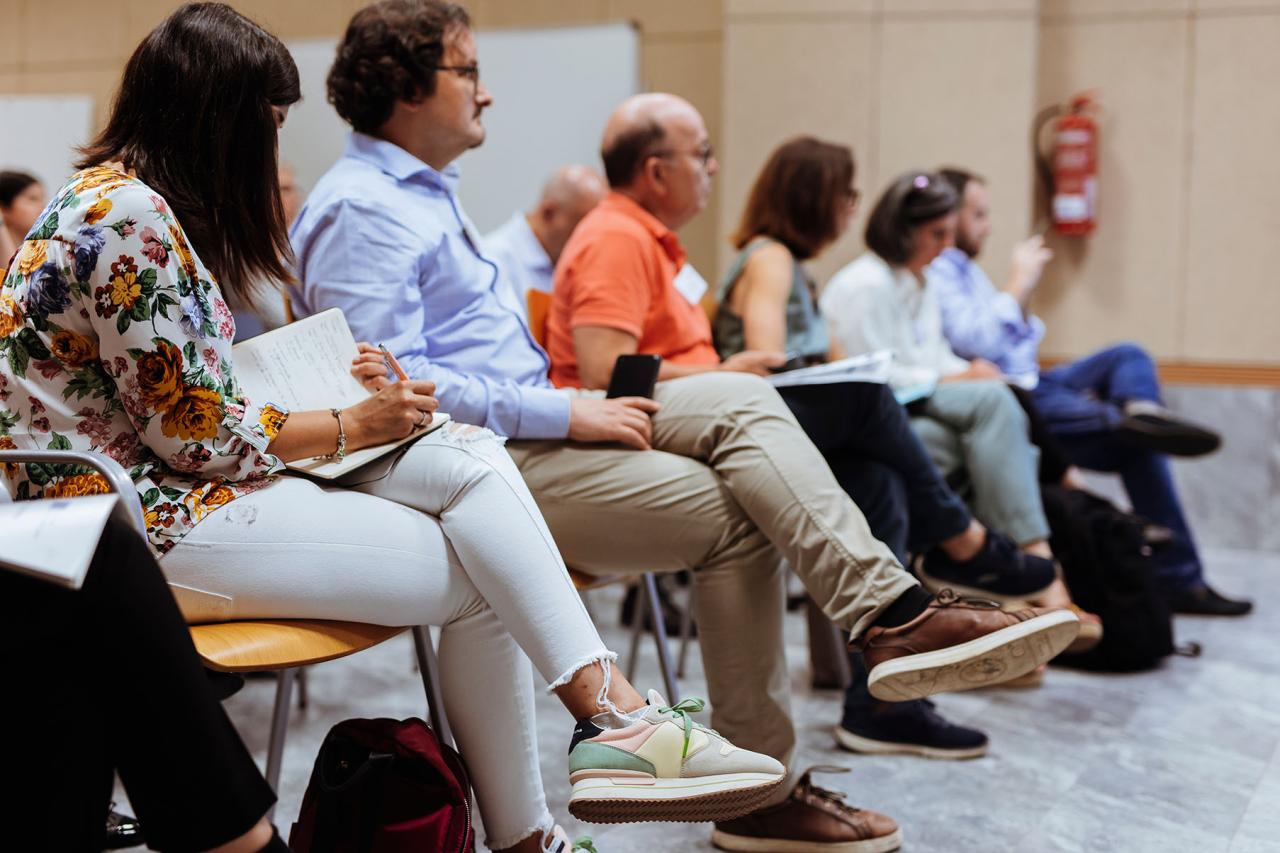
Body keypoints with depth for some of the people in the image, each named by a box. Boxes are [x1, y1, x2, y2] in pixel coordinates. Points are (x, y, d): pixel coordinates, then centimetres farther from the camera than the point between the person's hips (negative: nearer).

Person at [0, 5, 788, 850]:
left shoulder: (119, 198, 16)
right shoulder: (129, 219, -17)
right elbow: (199, 436, -18)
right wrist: (351, 426, -5)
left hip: (168, 488, 10)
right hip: (143, 526, -10)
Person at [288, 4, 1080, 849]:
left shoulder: (427, 191, 22)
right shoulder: (361, 209, -11)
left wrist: (573, 408, 10)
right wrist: (563, 412, -19)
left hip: (526, 425, 9)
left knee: (740, 400, -10)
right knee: (738, 513, -15)